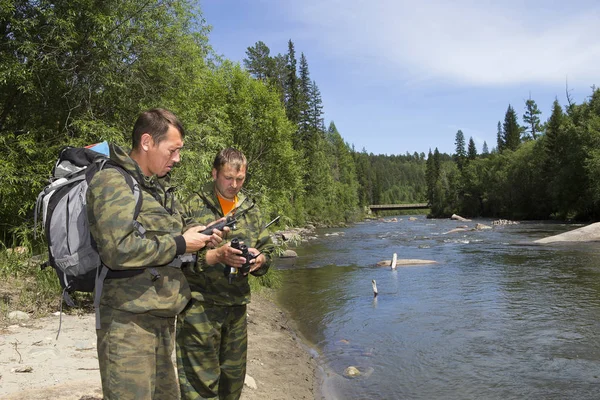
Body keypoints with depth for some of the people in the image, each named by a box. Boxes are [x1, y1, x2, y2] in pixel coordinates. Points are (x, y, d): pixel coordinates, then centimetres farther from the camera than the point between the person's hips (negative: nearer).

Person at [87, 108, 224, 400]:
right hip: (128, 320, -9)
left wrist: (197, 239, 4)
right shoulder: (112, 182, -13)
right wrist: (180, 244, -15)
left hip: (162, 317, 9)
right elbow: (118, 250, -24)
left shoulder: (159, 187, 16)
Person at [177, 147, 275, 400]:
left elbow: (267, 249, 13)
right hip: (199, 305, -5)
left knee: (233, 379, 16)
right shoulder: (194, 206, -5)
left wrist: (259, 261, -9)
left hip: (236, 305, 5)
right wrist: (216, 255, -22)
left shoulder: (251, 210, 10)